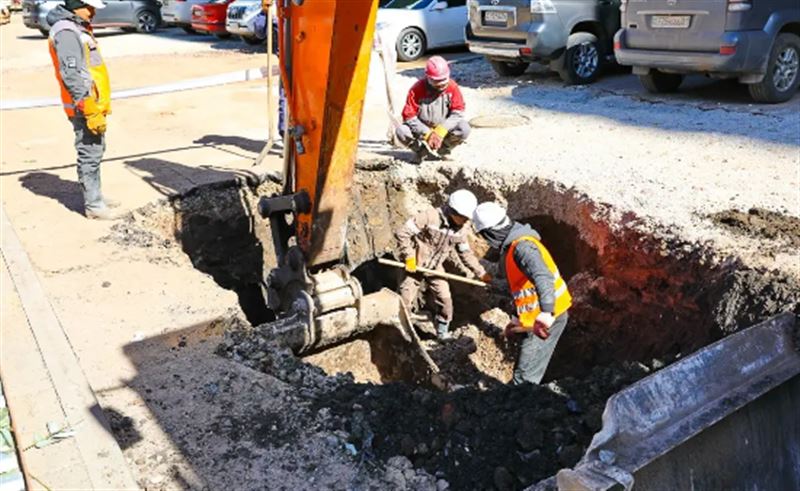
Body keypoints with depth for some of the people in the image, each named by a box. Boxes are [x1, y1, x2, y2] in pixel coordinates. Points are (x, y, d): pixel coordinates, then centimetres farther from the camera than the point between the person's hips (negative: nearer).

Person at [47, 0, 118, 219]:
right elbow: (71, 76, -23)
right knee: (89, 155, -4)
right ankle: (93, 205, 4)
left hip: (94, 105, 10)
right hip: (84, 108, -10)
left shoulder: (79, 28, 16)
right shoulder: (66, 32, -17)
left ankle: (96, 196, 29)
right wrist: (90, 111, -24)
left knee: (95, 152, 17)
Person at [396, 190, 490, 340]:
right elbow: (403, 233, -24)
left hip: (435, 267, 5)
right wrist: (409, 257, -24)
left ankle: (443, 332, 22)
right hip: (415, 265, -5)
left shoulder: (459, 230, -5)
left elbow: (466, 253, 6)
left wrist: (481, 273, 1)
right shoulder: (430, 216, -25)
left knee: (445, 299, 2)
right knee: (404, 299, 1)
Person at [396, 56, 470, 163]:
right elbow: (409, 115, -15)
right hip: (422, 131, -1)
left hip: (445, 130, 1)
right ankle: (422, 149, -5)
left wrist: (441, 131, -26)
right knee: (401, 131, -28)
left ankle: (440, 149, -7)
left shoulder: (452, 87, -9)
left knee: (464, 129, -28)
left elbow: (457, 112, -13)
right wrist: (427, 134, -24)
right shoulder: (417, 89, -13)